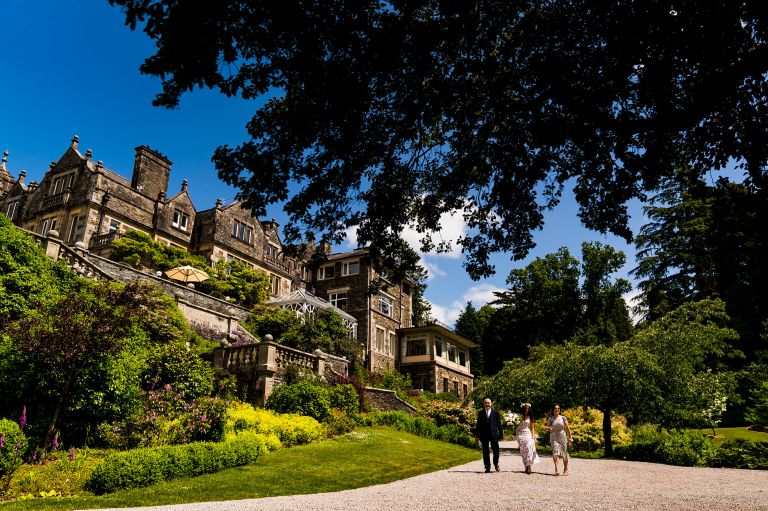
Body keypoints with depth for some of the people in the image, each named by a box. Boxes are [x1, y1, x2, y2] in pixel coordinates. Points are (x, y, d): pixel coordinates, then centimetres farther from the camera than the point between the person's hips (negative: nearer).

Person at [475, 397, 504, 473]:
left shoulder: (495, 413, 5)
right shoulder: (480, 413, 6)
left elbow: (499, 424, 5)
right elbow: (478, 425, 6)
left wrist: (501, 434, 1)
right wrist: (477, 435, 1)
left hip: (494, 435, 0)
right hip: (484, 435, 1)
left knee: (496, 450, 0)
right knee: (485, 452, 4)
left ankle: (496, 464, 25)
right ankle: (487, 467, 14)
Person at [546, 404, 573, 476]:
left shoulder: (563, 418, 3)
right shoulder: (550, 419, 5)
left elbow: (567, 428, 4)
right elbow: (547, 429, 9)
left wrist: (570, 437, -1)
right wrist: (548, 429, -14)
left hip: (562, 437, 0)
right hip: (554, 437, 0)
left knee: (564, 453, 4)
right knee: (555, 452, -17)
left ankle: (565, 470, 18)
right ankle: (556, 469, -24)